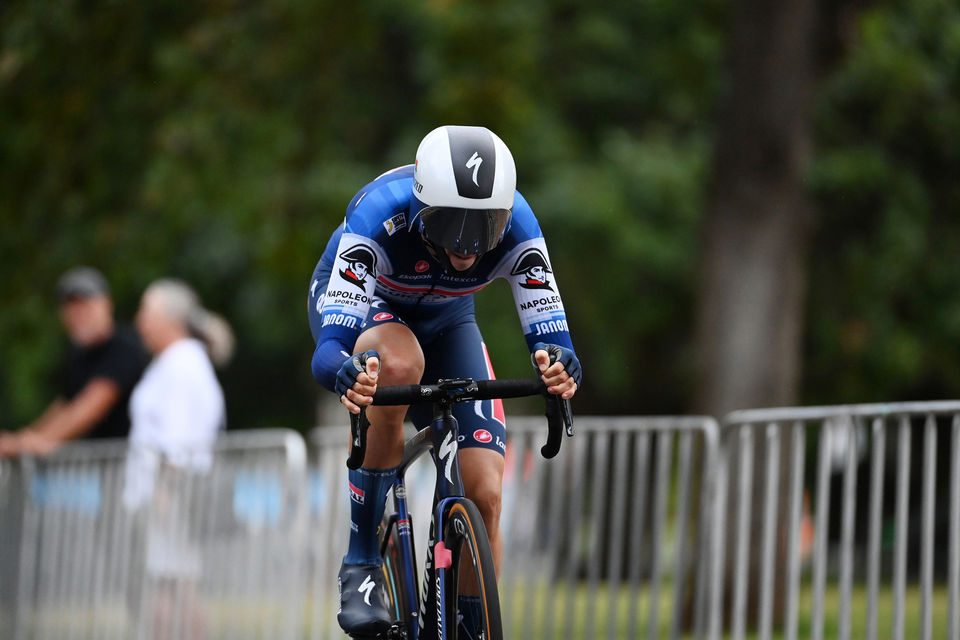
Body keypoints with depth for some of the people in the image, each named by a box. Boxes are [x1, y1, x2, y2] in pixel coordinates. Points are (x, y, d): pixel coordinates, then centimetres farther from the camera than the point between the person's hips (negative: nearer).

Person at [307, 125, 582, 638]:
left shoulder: (515, 225, -32)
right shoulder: (381, 215, -40)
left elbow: (551, 333, -35)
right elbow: (328, 349, -46)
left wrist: (560, 366, -59)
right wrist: (345, 374, -69)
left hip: (444, 318, 3)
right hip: (359, 302, -3)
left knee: (484, 495, -14)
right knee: (400, 364, -39)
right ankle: (360, 565, -26)